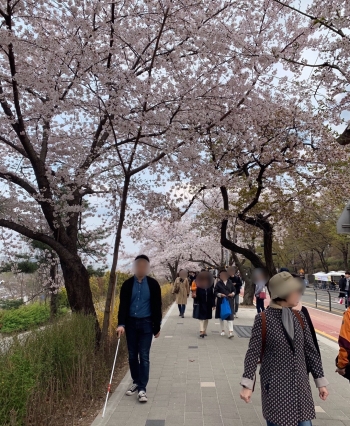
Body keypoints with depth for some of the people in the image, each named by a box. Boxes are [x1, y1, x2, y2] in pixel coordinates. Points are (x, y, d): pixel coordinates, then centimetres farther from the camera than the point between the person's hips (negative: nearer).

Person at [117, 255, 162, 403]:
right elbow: (123, 305, -4)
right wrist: (121, 324, -17)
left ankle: (142, 388, 7)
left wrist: (157, 327, -1)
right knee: (132, 355, 12)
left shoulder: (153, 284, -5)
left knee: (144, 356, -2)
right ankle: (136, 382, 30)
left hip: (146, 324, -2)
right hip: (131, 323, 2)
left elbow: (157, 307, -2)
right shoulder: (127, 284, -2)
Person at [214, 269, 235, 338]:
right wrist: (220, 294, -19)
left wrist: (232, 294, -9)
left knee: (230, 316, -9)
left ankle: (231, 332, -12)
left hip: (229, 301, 0)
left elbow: (234, 290, 11)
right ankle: (222, 330, 26)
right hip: (221, 301, 0)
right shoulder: (218, 283, -2)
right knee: (221, 316, 11)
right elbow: (215, 292, -3)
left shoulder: (230, 283, 3)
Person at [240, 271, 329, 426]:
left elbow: (310, 351, 8)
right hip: (275, 386, -4)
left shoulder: (299, 317, 1)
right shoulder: (263, 320, -12)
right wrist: (247, 384, -13)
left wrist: (321, 381, 8)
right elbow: (253, 353, -10)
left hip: (300, 385, 4)